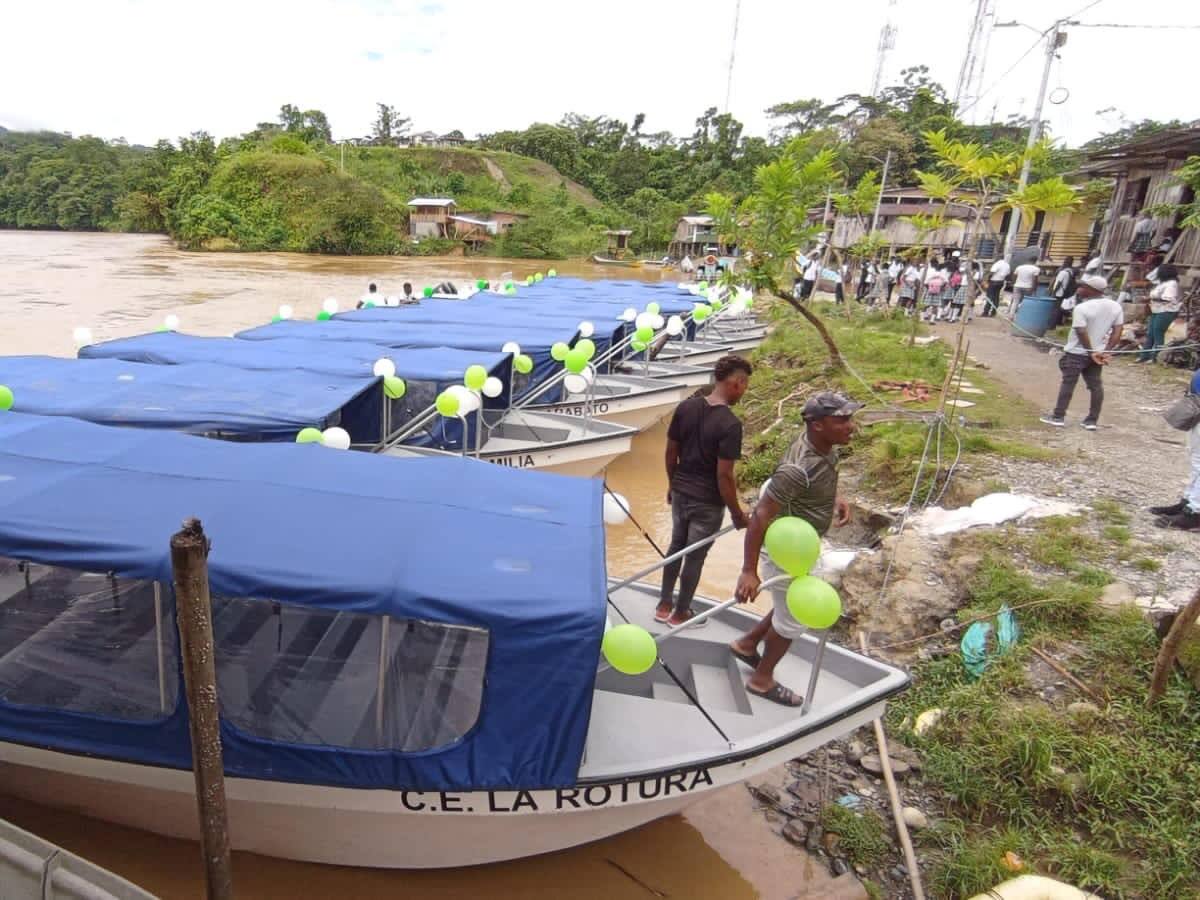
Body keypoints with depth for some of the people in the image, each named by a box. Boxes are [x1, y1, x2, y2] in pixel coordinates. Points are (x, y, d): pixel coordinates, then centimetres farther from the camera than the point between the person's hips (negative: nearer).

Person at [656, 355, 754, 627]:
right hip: (708, 502, -6)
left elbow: (671, 452, 3)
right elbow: (724, 475, -22)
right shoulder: (730, 424, -23)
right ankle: (680, 613, 28)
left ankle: (664, 605, 35)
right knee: (695, 557, 12)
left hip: (681, 492, 6)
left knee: (676, 546, 22)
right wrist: (737, 513, -10)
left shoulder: (685, 407, -5)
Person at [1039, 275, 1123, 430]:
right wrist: (1106, 351, -2)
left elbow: (1082, 333, -20)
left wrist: (1091, 352, -11)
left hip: (1076, 353, -6)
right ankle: (1092, 420, 13)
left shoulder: (1081, 308, -19)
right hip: (1099, 352, 6)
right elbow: (1117, 332, 0)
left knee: (1068, 383, 3)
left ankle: (1058, 417, 7)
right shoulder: (1116, 306, 2)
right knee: (1095, 385, 10)